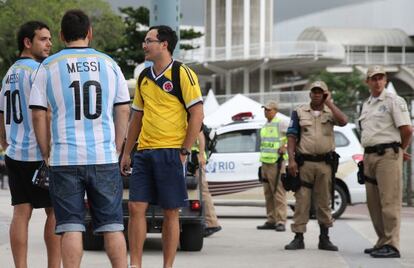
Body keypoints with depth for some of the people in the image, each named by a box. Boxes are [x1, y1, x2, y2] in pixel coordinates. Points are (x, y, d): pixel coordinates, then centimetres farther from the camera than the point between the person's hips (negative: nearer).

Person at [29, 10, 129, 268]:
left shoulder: (49, 67, 1)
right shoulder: (109, 64, 6)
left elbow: (39, 114, -1)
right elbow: (123, 111, 7)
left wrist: (47, 154, 8)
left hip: (65, 159, -1)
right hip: (104, 158, 1)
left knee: (71, 227, 0)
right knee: (112, 225, 6)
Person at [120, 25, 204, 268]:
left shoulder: (183, 74, -6)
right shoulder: (144, 78, 15)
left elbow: (197, 115, -9)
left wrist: (184, 151, -12)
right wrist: (126, 153, 17)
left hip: (171, 153, -6)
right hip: (144, 152, 6)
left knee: (171, 212, 0)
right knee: (136, 207, -1)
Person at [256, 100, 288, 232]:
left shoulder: (280, 124, -7)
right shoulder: (265, 126, 19)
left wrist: (285, 147, -13)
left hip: (276, 163, -9)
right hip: (265, 162, 9)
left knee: (279, 193, -10)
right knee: (268, 194, 10)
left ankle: (281, 222, -12)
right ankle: (271, 221, 15)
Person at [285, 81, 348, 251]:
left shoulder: (330, 113, 10)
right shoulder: (299, 112, 7)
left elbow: (343, 121, -13)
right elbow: (291, 137, 1)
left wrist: (329, 103, -6)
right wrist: (291, 160, -10)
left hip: (325, 163, 1)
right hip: (304, 162, -1)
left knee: (324, 202, 7)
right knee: (301, 201, -3)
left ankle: (324, 239, 14)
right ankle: (298, 238, 0)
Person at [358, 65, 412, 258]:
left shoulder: (393, 101, -5)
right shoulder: (366, 105, 19)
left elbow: (406, 130, -9)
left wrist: (400, 150, 3)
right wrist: (366, 156, 17)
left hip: (387, 155, -8)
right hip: (369, 156, 8)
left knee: (389, 202, -11)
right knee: (374, 204, 10)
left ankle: (391, 246, -12)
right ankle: (382, 242, 18)